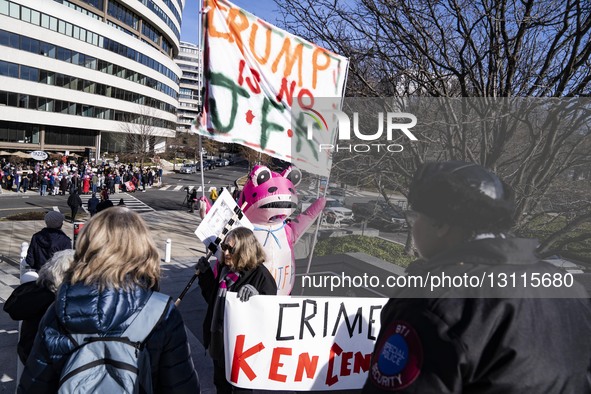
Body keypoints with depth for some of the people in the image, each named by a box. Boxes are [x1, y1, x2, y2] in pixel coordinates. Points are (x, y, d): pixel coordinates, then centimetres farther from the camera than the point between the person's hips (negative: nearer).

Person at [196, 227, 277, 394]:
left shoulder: (260, 275, -20)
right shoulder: (222, 268, 0)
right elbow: (212, 298, 12)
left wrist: (255, 295, -37)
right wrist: (205, 274, 0)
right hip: (218, 339, 7)